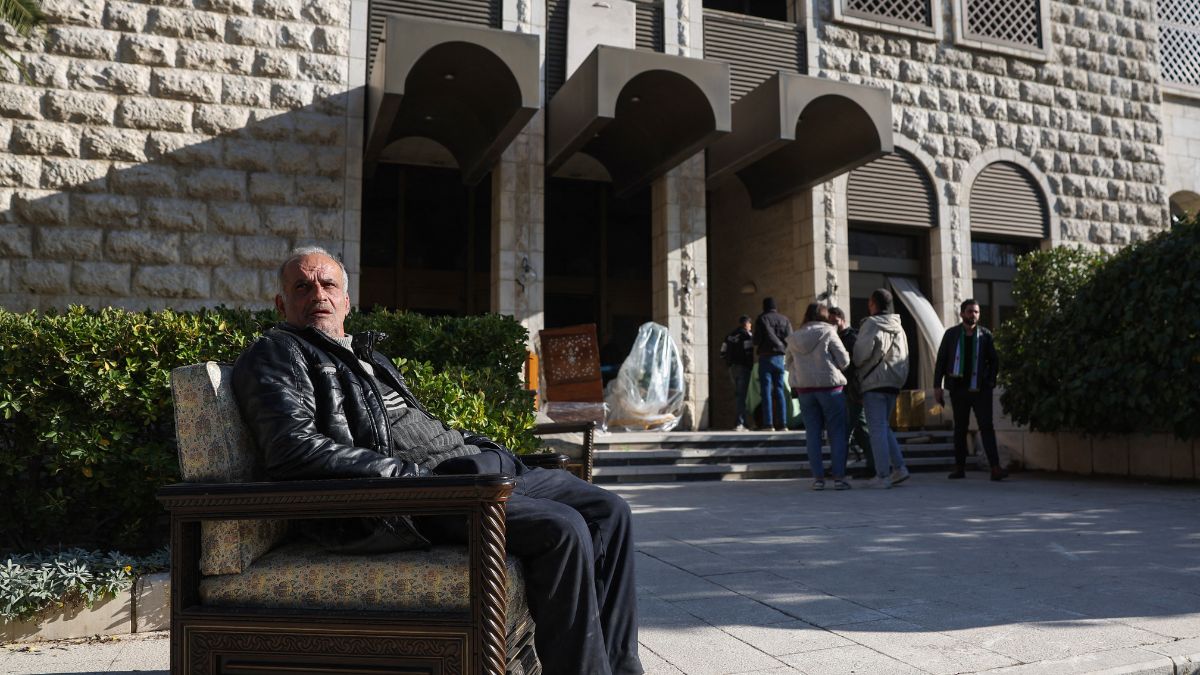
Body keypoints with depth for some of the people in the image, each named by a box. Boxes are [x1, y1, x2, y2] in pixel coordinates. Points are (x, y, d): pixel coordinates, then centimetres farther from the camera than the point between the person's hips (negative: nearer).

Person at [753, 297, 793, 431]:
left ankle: (768, 424, -9)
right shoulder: (784, 320, 9)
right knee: (780, 391, 6)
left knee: (766, 391, -3)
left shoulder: (761, 319, -2)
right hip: (780, 357, 3)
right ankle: (782, 423, 2)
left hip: (766, 357, -3)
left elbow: (757, 339, -6)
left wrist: (757, 346, 14)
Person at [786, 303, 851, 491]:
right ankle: (839, 477, 1)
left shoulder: (794, 338, 7)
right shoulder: (828, 332, -6)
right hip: (830, 386, -4)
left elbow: (789, 364, 14)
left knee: (813, 433, 6)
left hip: (804, 389, 4)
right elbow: (844, 361, -6)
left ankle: (818, 477, 5)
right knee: (837, 432, 4)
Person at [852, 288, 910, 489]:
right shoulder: (898, 327, 16)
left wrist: (856, 364, 0)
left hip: (874, 382, -8)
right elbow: (904, 357, 17)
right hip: (894, 382, 8)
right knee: (884, 426, 17)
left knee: (877, 429, -4)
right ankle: (899, 468, 10)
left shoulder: (872, 324, -9)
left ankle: (882, 476, -3)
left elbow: (863, 349, -18)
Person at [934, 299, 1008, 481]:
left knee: (987, 427, -6)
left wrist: (990, 382, -2)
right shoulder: (951, 334, 5)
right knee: (960, 428, 8)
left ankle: (995, 468, -10)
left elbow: (994, 361, 9)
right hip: (958, 388, 1)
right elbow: (941, 361, 5)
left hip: (980, 389, -1)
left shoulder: (985, 335, 5)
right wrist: (937, 386, -1)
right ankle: (959, 467, 15)